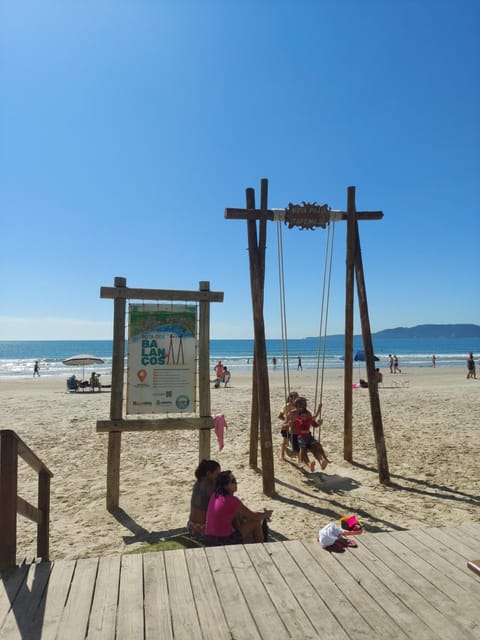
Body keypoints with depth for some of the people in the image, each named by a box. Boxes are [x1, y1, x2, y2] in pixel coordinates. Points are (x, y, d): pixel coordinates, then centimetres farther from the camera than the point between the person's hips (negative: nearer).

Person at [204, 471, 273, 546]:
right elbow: (253, 516, -7)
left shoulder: (214, 496, 4)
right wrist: (266, 514, 14)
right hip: (223, 542, -7)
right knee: (256, 521, 4)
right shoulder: (231, 500, -19)